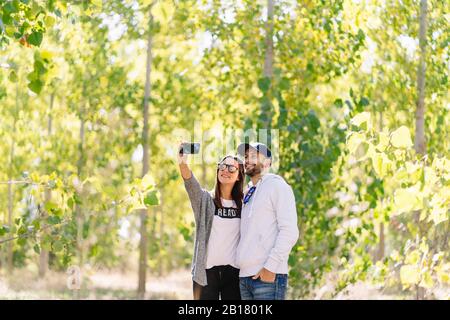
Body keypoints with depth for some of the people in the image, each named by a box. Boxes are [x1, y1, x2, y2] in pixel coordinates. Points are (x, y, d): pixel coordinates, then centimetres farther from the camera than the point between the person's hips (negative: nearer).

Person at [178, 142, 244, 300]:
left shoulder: (243, 204, 10)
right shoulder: (204, 199, 3)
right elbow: (191, 184, -17)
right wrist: (183, 164, -38)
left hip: (233, 271, 2)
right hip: (207, 270, -2)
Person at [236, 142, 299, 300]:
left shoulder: (277, 186, -1)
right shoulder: (248, 193, 22)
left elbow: (289, 231, -12)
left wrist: (270, 266, -18)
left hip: (268, 276, -7)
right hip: (244, 276, 7)